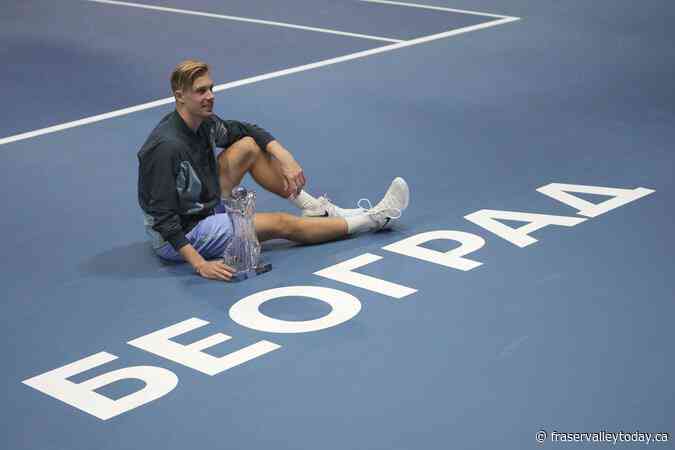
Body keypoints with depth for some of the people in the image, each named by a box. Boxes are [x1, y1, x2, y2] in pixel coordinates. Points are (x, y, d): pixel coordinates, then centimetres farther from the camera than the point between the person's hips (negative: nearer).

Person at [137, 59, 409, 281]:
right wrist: (199, 264, -37)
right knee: (282, 224, -8)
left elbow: (247, 130, 11)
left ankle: (315, 208, 6)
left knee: (249, 146, 0)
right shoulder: (167, 146, -30)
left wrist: (285, 159, -5)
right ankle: (373, 220, 8)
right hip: (180, 235, -8)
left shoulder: (204, 122, -5)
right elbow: (163, 219, -30)